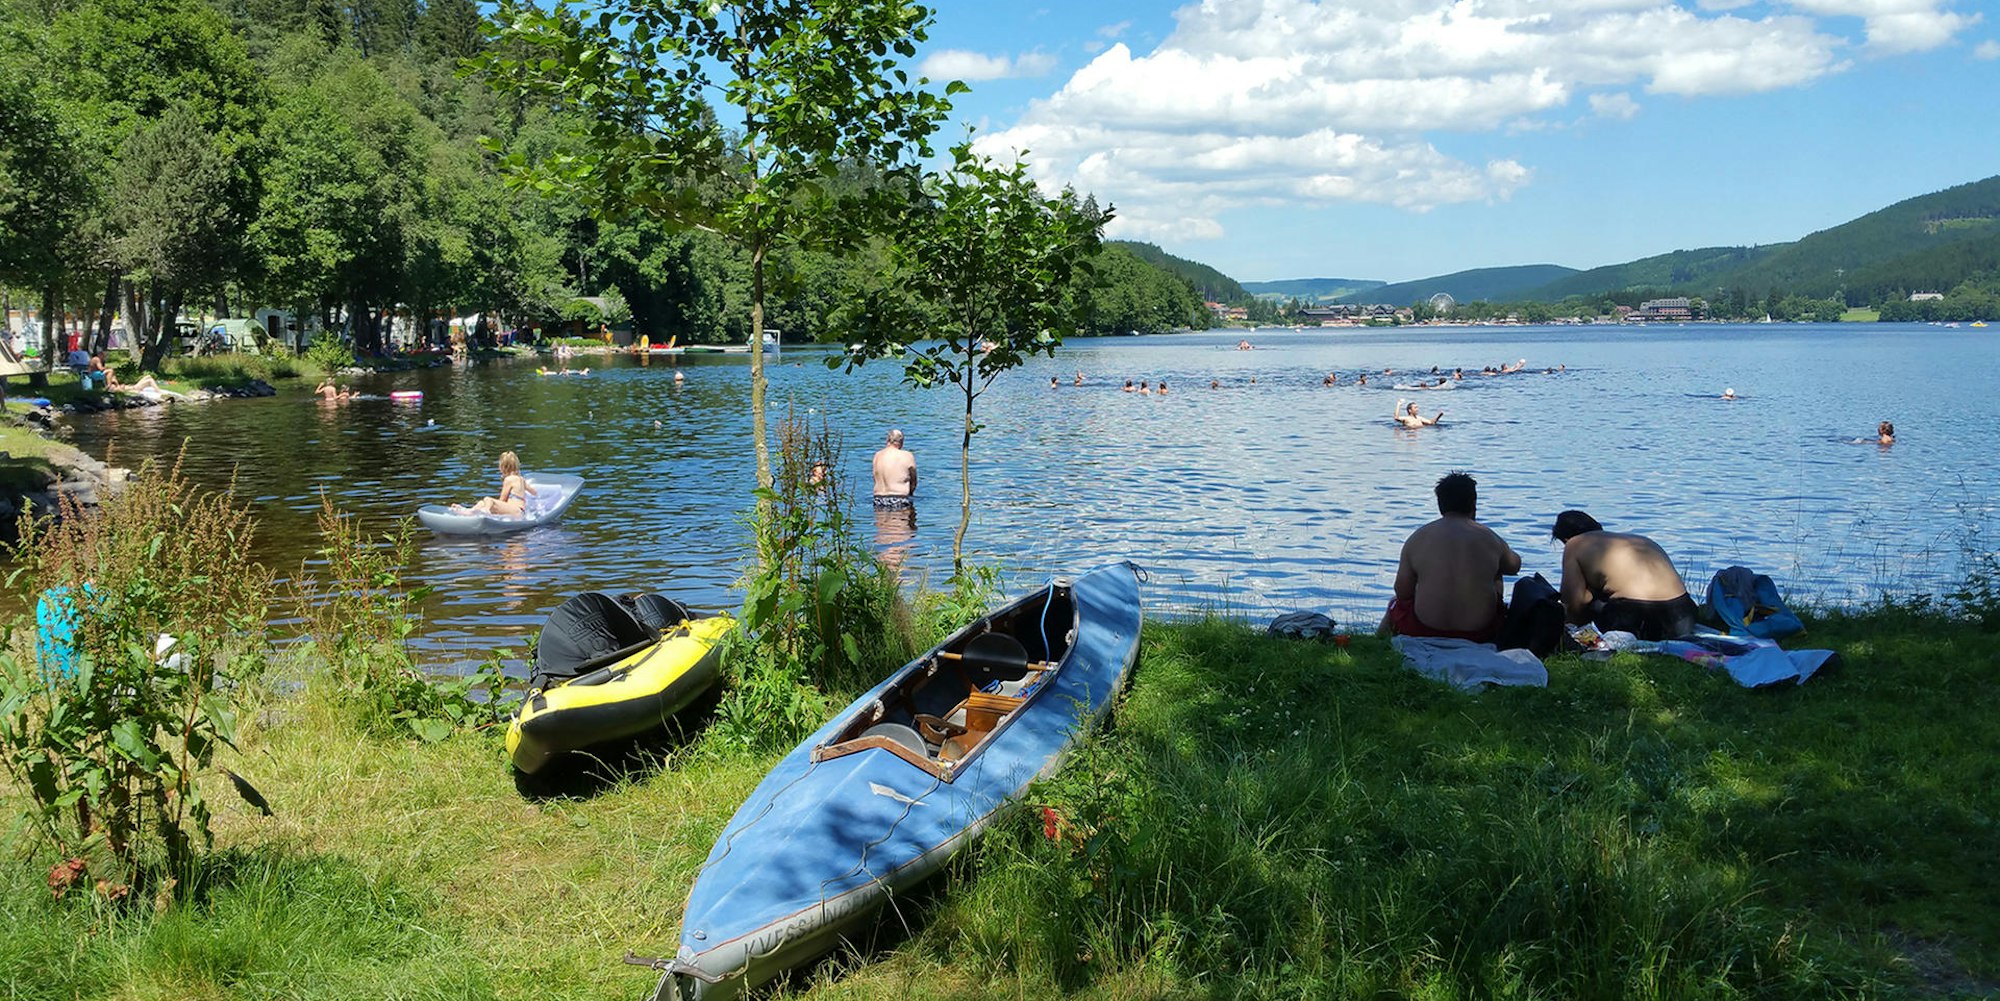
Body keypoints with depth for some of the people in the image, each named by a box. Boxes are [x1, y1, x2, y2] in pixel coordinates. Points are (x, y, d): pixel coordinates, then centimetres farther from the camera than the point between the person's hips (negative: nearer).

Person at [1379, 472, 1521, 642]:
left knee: (1395, 604, 32)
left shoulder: (1417, 539, -3)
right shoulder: (1490, 538, 0)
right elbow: (1514, 566, 20)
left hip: (1425, 629, -1)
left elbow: (1402, 593, -1)